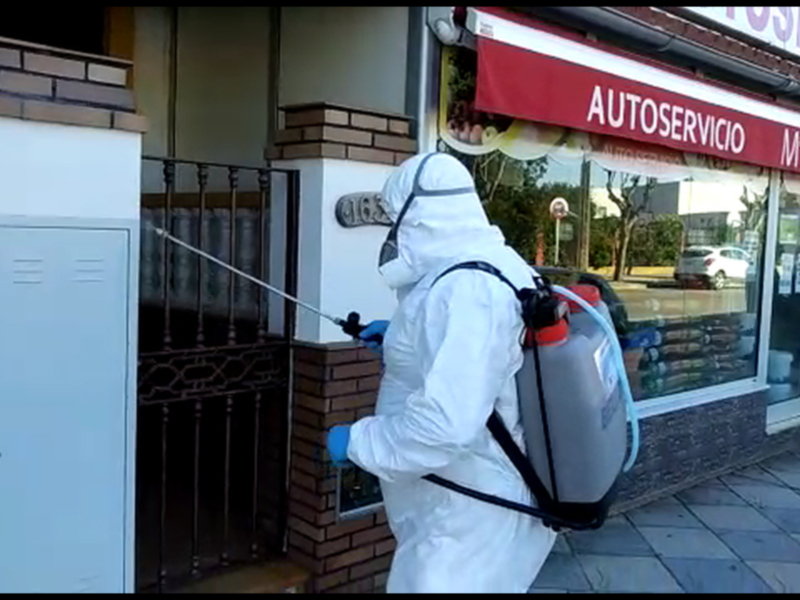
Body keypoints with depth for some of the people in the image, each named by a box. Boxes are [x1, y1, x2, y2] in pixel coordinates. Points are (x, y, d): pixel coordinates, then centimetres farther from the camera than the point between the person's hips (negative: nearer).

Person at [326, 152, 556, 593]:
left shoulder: (464, 289, -28)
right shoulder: (497, 267, 6)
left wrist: (357, 440, -21)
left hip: (466, 515, -10)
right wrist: (402, 336, 20)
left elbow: (445, 422, -36)